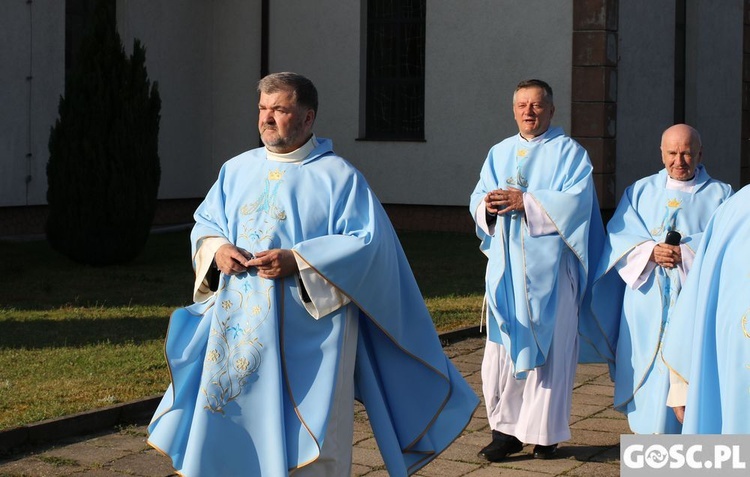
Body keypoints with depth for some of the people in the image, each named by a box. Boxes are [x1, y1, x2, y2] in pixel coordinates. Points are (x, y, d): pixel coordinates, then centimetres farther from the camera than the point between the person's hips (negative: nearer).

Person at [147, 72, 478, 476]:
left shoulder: (339, 177, -5)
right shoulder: (236, 170, 11)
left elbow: (368, 243, -11)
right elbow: (205, 224, 17)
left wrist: (298, 261, -21)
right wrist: (217, 249, -7)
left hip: (306, 336, -5)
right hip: (238, 329, 5)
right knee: (232, 425, 9)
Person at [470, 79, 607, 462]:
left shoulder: (568, 152, 2)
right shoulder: (499, 153, 17)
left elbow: (576, 200, -12)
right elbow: (478, 198, 10)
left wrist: (525, 201, -18)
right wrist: (488, 205, -13)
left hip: (548, 267, -4)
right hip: (506, 265, 4)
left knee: (547, 344, -2)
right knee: (502, 345, 0)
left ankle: (545, 432, 5)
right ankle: (506, 429, 6)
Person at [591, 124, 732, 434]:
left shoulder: (720, 195, 8)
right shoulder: (640, 191, 14)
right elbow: (618, 235, 2)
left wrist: (686, 254, -18)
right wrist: (651, 251, -15)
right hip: (646, 301, 2)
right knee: (646, 369, 1)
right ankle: (645, 430, 10)